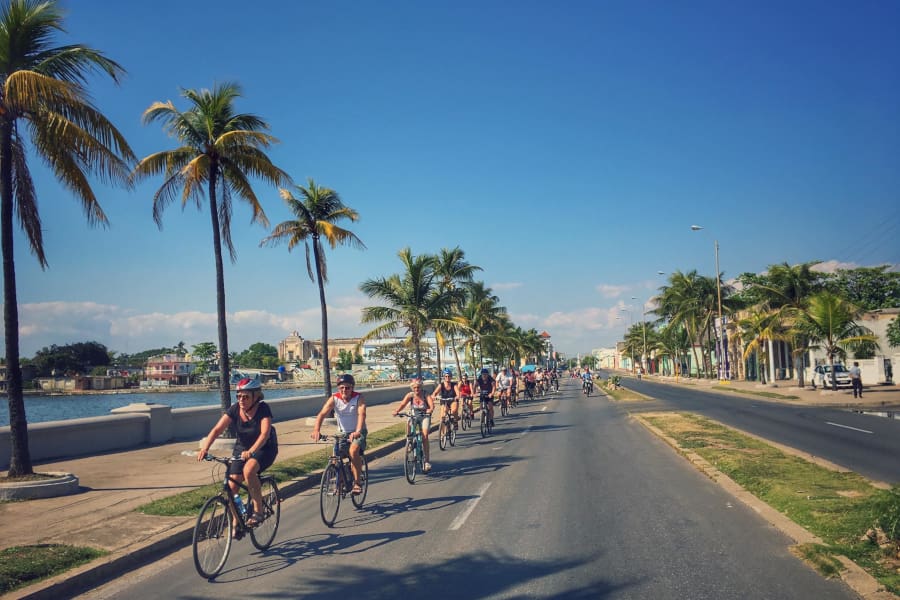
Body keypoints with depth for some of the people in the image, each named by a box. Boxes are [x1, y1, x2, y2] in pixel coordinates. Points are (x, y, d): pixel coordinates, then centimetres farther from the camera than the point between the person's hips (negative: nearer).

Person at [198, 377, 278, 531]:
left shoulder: (263, 409, -23)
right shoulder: (234, 410, -13)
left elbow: (265, 434, -35)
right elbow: (217, 429, -23)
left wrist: (251, 451, -52)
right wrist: (204, 448, -39)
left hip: (264, 448, -5)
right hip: (241, 448, 5)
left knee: (248, 470, -33)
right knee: (232, 485, -6)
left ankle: (258, 511, -17)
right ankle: (236, 523, 15)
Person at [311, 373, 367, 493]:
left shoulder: (358, 398, -18)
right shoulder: (334, 398, -12)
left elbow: (362, 414, -33)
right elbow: (322, 414, -24)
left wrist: (357, 432, -51)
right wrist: (316, 430, -42)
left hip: (358, 432, -4)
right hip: (343, 432, 4)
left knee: (353, 451, -30)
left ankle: (357, 483, -19)